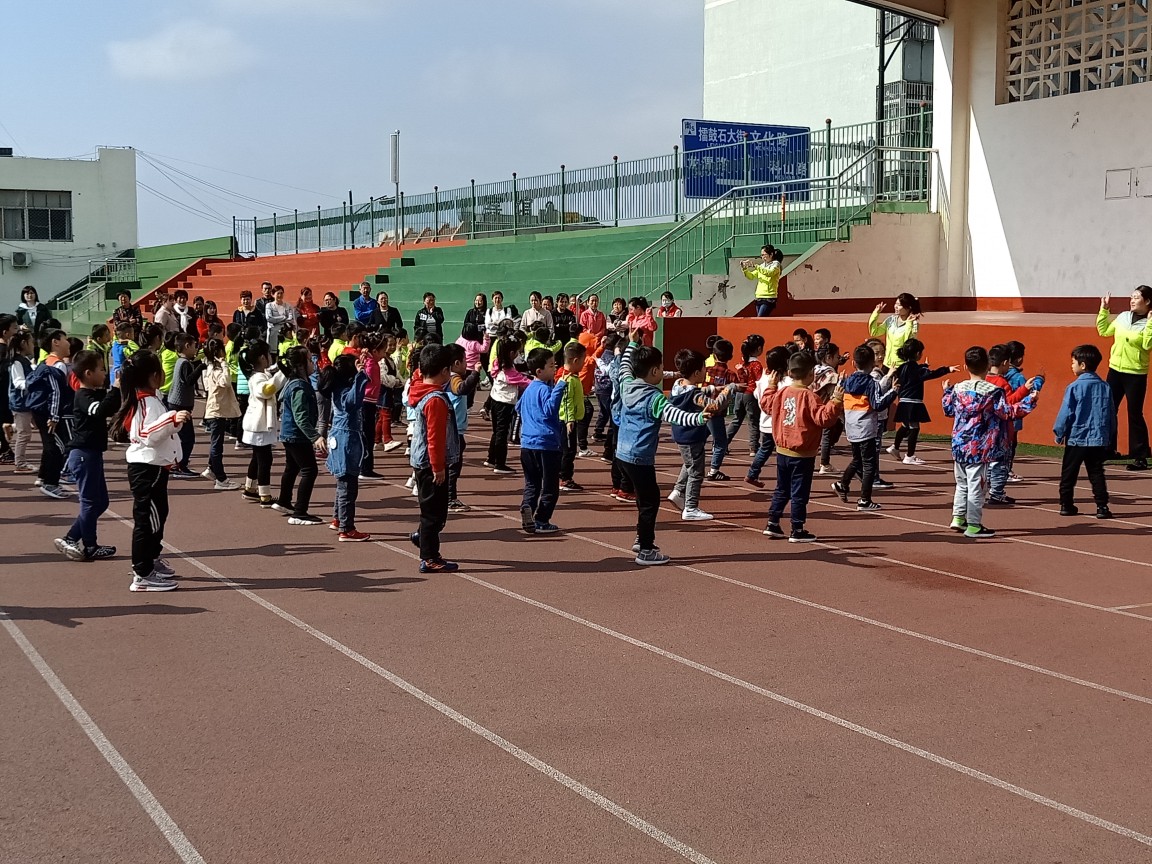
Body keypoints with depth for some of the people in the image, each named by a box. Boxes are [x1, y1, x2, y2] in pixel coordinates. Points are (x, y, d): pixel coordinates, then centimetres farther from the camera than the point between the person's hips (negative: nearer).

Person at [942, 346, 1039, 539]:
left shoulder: (958, 389, 3)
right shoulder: (993, 391, -13)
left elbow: (948, 409, 18)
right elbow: (1008, 412, -13)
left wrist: (947, 391, 35)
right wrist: (1029, 401, -6)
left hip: (959, 446, 6)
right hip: (979, 448, -6)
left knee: (962, 483, 20)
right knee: (976, 486, -1)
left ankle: (958, 518, 25)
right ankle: (973, 526, 2)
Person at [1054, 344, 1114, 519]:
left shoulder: (1075, 387, -11)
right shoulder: (1105, 387, 2)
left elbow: (1065, 414, -8)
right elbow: (1111, 415, 8)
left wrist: (1059, 434, 4)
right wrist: (1109, 436, 18)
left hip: (1076, 439, -3)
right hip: (1099, 439, 3)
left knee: (1068, 474, 9)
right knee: (1097, 474, 8)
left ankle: (1066, 505, 14)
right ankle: (1102, 507, 1)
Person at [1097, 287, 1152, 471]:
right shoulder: (1123, 317, 7)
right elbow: (1104, 331, 17)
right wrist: (1104, 310, 10)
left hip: (1136, 374, -6)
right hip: (1115, 370, 6)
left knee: (1134, 414, -5)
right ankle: (1109, 449, 23)